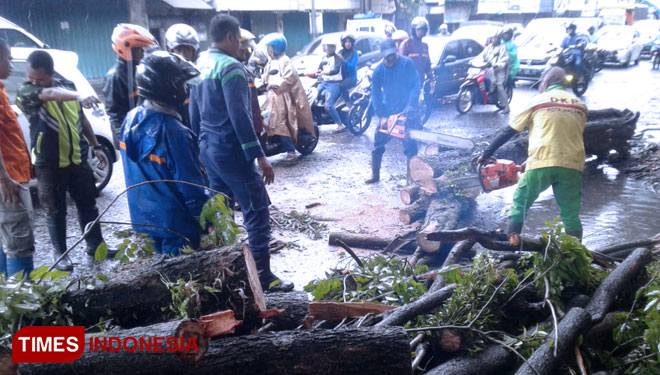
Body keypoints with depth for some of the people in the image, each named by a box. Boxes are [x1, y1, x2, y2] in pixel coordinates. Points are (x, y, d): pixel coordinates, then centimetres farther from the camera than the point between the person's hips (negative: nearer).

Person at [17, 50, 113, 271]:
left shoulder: (67, 86, 4)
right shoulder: (26, 92, -11)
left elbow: (82, 119, 15)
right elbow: (51, 95, -34)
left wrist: (96, 146, 13)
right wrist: (79, 96, -53)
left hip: (78, 159, 4)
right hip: (48, 163, -4)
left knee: (88, 204, 12)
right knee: (55, 211, 5)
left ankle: (95, 244, 27)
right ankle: (61, 253, 19)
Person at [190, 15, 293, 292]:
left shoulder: (199, 65, 12)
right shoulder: (230, 67, -15)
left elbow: (194, 113, 17)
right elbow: (239, 116, -22)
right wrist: (260, 156, -20)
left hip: (208, 147, 9)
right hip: (230, 149, -9)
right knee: (257, 212, -4)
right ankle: (263, 277, -1)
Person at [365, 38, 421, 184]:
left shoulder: (407, 64, -9)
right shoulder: (379, 70, -3)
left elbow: (416, 85, -11)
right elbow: (375, 93, -2)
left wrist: (411, 105, -24)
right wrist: (381, 115, -12)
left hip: (407, 111, -2)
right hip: (387, 112, 3)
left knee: (410, 145, 1)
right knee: (378, 143, 4)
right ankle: (375, 175, 18)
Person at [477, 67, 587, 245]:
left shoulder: (538, 101, 7)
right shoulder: (580, 105, 16)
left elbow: (508, 132, 10)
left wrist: (486, 155, 19)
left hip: (542, 163, -2)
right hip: (572, 166, 3)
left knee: (520, 202, 13)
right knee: (571, 213, 13)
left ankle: (512, 238, -2)